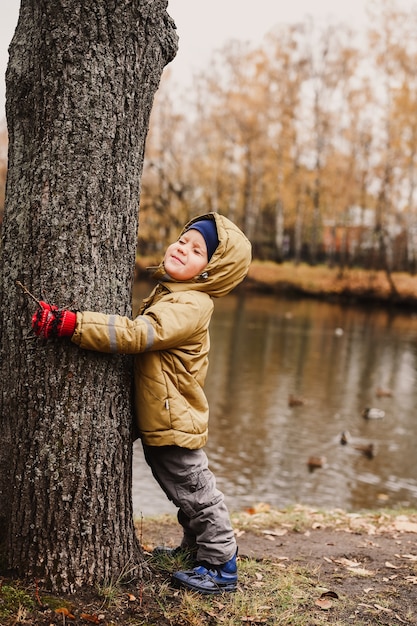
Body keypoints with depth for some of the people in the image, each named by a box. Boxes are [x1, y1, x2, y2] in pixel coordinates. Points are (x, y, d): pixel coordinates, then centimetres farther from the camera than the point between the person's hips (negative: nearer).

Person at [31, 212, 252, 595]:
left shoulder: (189, 305, -23)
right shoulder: (167, 294, 9)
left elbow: (136, 334, -35)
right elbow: (143, 336, 22)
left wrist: (71, 324, -38)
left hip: (174, 425, -10)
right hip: (158, 421, 10)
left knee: (197, 495, 3)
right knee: (186, 494, 24)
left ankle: (221, 567, 17)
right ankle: (196, 549, 41)